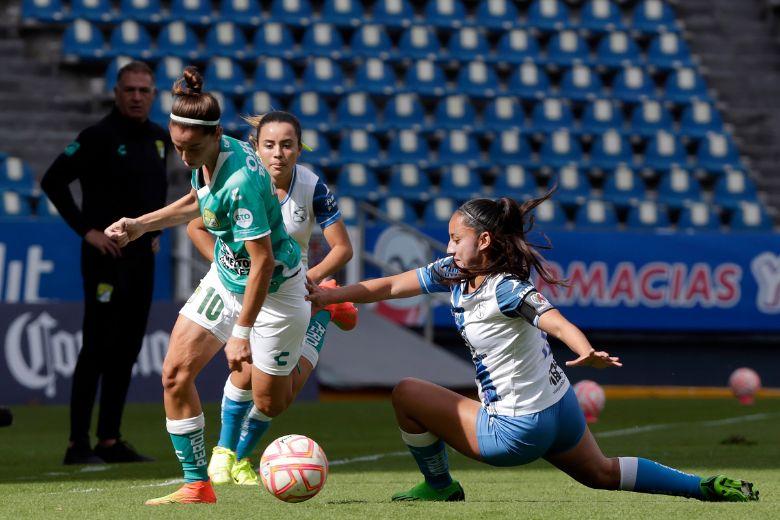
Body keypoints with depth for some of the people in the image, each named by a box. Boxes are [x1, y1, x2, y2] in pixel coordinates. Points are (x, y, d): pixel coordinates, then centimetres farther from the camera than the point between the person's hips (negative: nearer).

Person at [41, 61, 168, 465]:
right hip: (107, 255, -7)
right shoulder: (99, 137, -11)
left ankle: (110, 441, 14)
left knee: (127, 350, 9)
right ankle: (78, 444, -6)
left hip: (142, 257, 7)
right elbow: (53, 180, -14)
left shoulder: (159, 138, 11)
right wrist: (86, 230, -15)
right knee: (98, 348, -8)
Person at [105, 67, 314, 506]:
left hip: (274, 287, -8)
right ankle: (197, 485, 3)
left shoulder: (241, 181, -35)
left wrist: (242, 332, -28)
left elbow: (263, 262, -31)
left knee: (269, 403, 11)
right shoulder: (207, 160, -9)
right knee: (176, 373, -6)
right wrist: (141, 225, 10)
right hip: (225, 278, 8)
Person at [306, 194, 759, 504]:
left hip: (516, 431, -9)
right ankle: (705, 487, 25)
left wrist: (587, 351, -60)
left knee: (407, 394, -1)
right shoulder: (453, 274, 0)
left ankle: (439, 486, 16)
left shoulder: (505, 289, -24)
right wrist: (330, 296, -4)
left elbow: (557, 322, -39)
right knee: (603, 474, 29)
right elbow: (389, 287, 4)